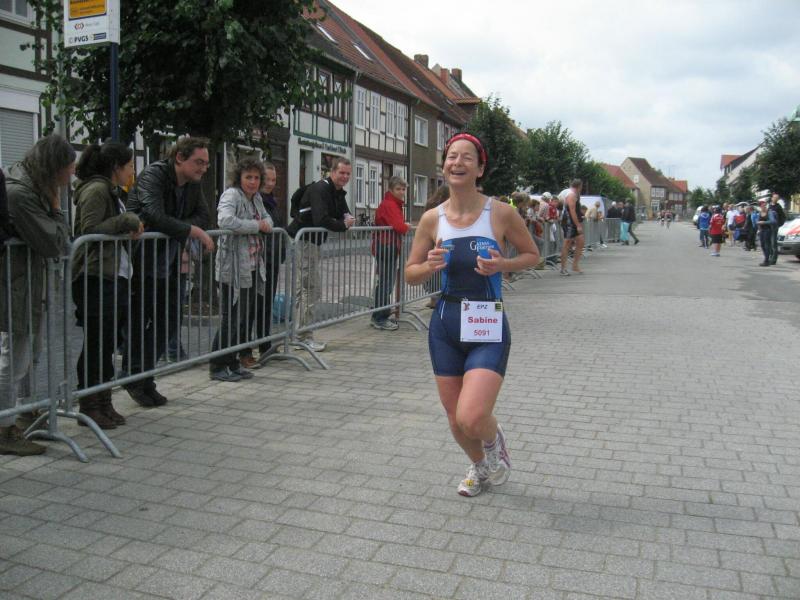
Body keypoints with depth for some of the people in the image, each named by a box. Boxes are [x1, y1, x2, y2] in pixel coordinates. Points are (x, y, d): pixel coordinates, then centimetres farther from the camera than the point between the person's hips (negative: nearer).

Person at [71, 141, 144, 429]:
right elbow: (88, 231, -19)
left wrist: (130, 230, 4)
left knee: (108, 343, 12)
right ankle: (89, 408, 10)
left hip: (115, 277, 10)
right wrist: (126, 222, -16)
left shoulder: (109, 190, 19)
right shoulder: (96, 190, -11)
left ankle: (104, 404, 21)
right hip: (95, 278, -10)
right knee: (96, 344, -1)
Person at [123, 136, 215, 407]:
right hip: (142, 262, -7)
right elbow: (156, 217, -29)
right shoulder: (153, 175, -17)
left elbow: (202, 215, 8)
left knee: (165, 322, 8)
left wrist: (178, 229, -12)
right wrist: (193, 231, -22)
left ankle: (144, 378, 20)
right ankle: (134, 377, 17)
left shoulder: (193, 183, 6)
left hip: (169, 265, 7)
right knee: (138, 323, 2)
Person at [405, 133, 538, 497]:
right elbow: (410, 274, 8)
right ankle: (479, 466, 46)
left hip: (488, 328, -3)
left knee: (472, 418, -18)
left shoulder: (501, 214, -7)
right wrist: (430, 266, -14)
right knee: (456, 420, 13)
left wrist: (503, 265, -14)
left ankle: (494, 440, 21)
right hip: (446, 324, 3)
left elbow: (532, 255, 6)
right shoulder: (432, 219, 0)